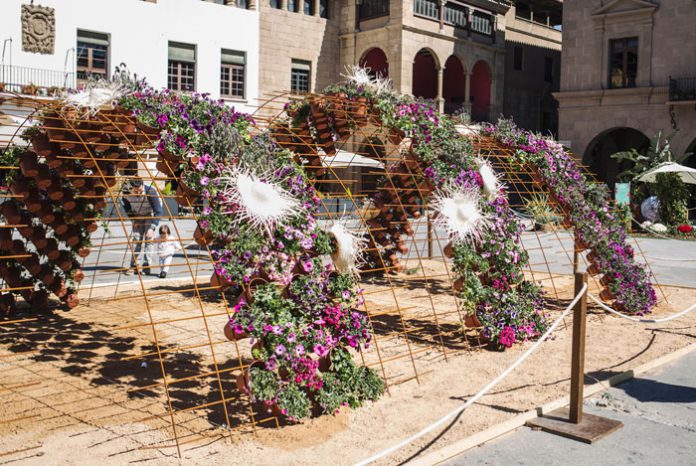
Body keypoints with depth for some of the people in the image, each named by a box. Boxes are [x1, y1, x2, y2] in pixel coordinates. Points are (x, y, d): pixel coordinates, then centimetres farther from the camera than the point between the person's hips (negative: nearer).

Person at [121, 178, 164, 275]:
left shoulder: (151, 192, -33)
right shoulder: (128, 194, -22)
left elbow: (158, 212, -30)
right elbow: (125, 204, 3)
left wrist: (152, 228, -37)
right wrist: (132, 219, -4)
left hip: (150, 215, -3)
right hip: (137, 216, 3)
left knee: (148, 239, -15)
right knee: (137, 240, -8)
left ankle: (146, 265, -7)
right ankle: (134, 265, -1)